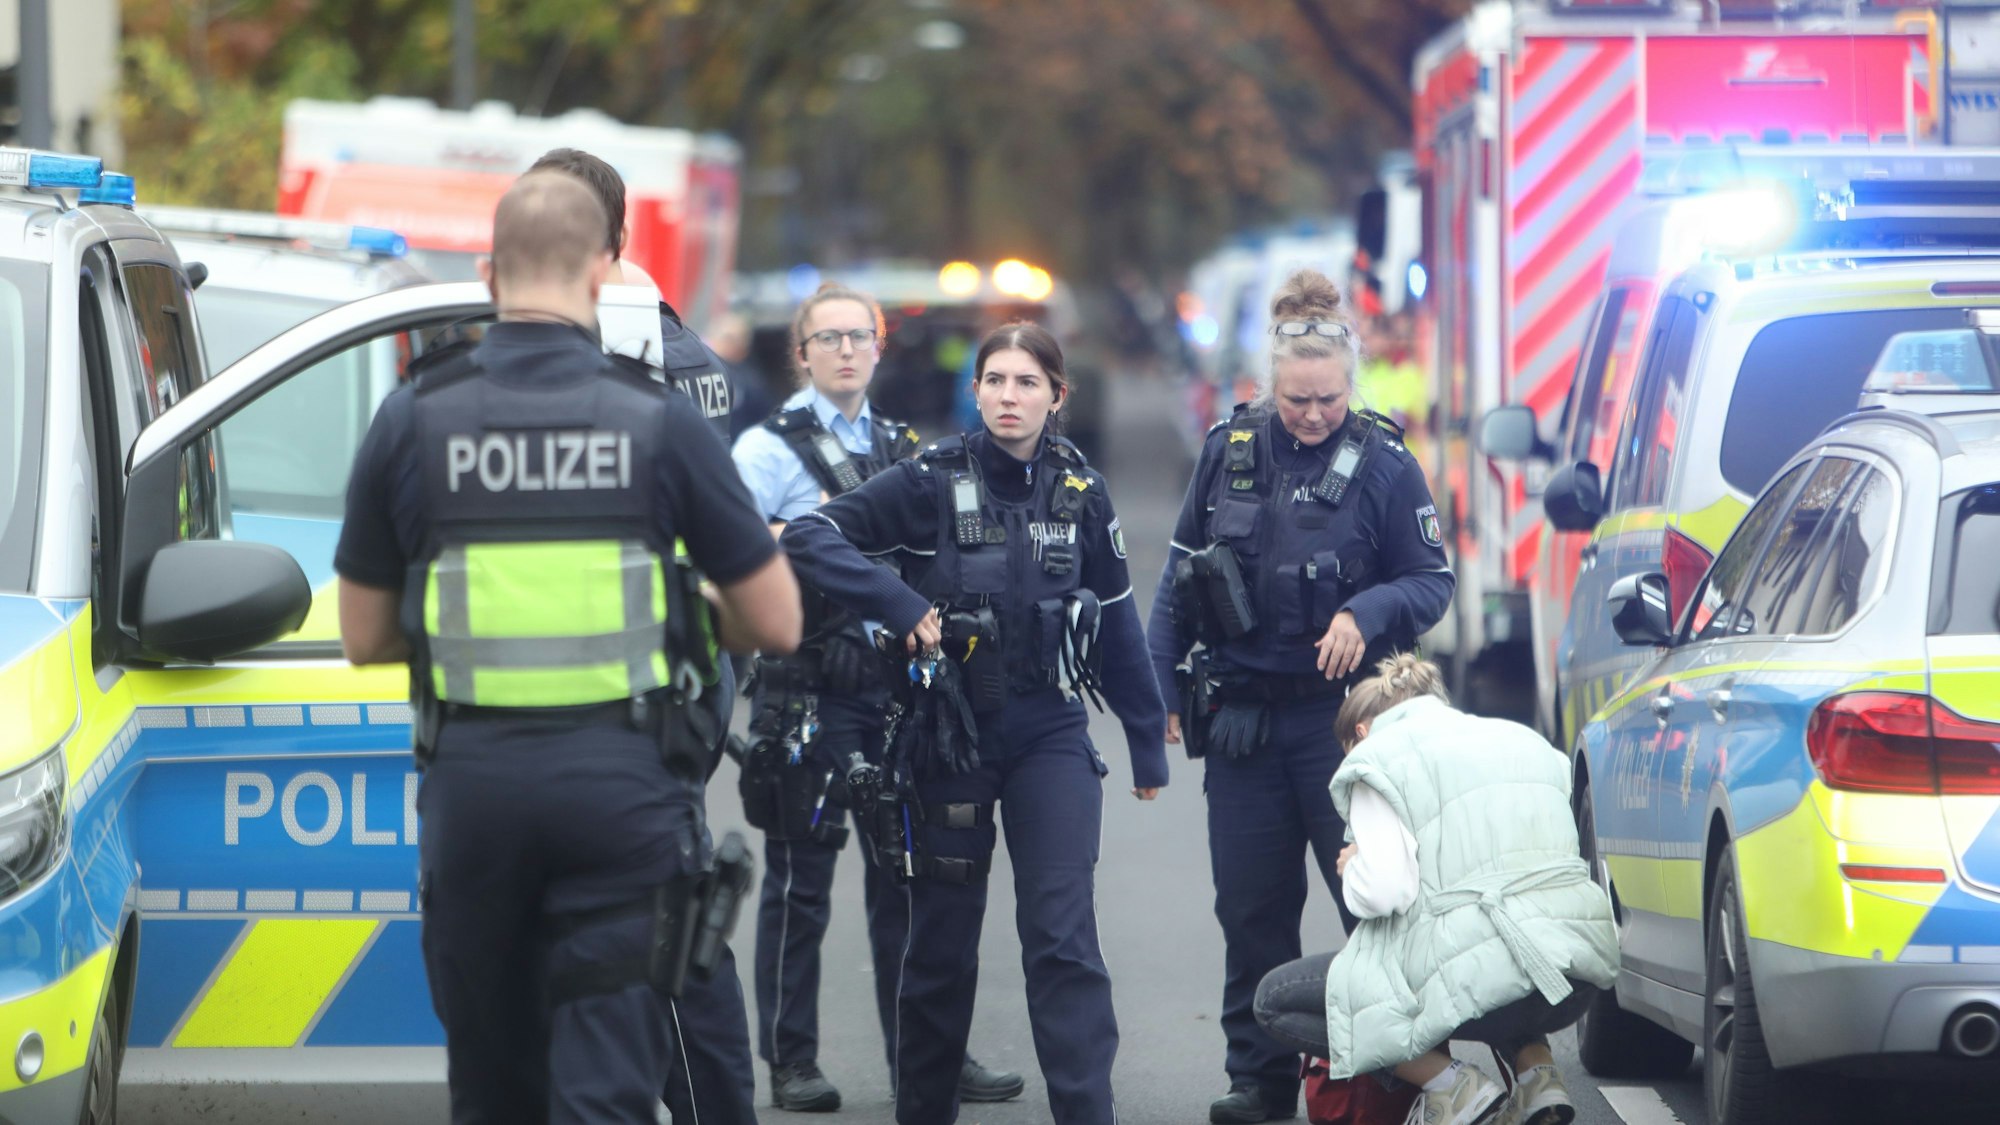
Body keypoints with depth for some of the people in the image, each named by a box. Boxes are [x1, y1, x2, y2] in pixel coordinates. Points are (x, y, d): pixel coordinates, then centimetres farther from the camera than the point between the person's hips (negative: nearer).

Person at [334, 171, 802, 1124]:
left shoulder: (413, 420, 1)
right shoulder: (658, 419, -2)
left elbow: (364, 638, 8)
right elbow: (775, 623, 2)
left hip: (471, 782, 2)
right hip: (622, 781, -2)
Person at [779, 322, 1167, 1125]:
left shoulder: (1080, 491, 3)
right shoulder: (935, 480, -6)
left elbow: (1117, 624, 12)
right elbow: (810, 536, -13)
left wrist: (1147, 743, 14)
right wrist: (902, 608, -22)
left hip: (1050, 732, 1)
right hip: (948, 734, -1)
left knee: (1062, 933, -9)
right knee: (943, 937, 9)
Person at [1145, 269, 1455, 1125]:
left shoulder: (1384, 465, -4)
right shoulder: (1228, 451, 5)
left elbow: (1432, 580, 0)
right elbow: (1181, 574, 14)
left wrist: (1366, 614, -19)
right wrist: (1162, 688, 11)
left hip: (1344, 716, -3)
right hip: (1242, 718, 3)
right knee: (1251, 911, 7)